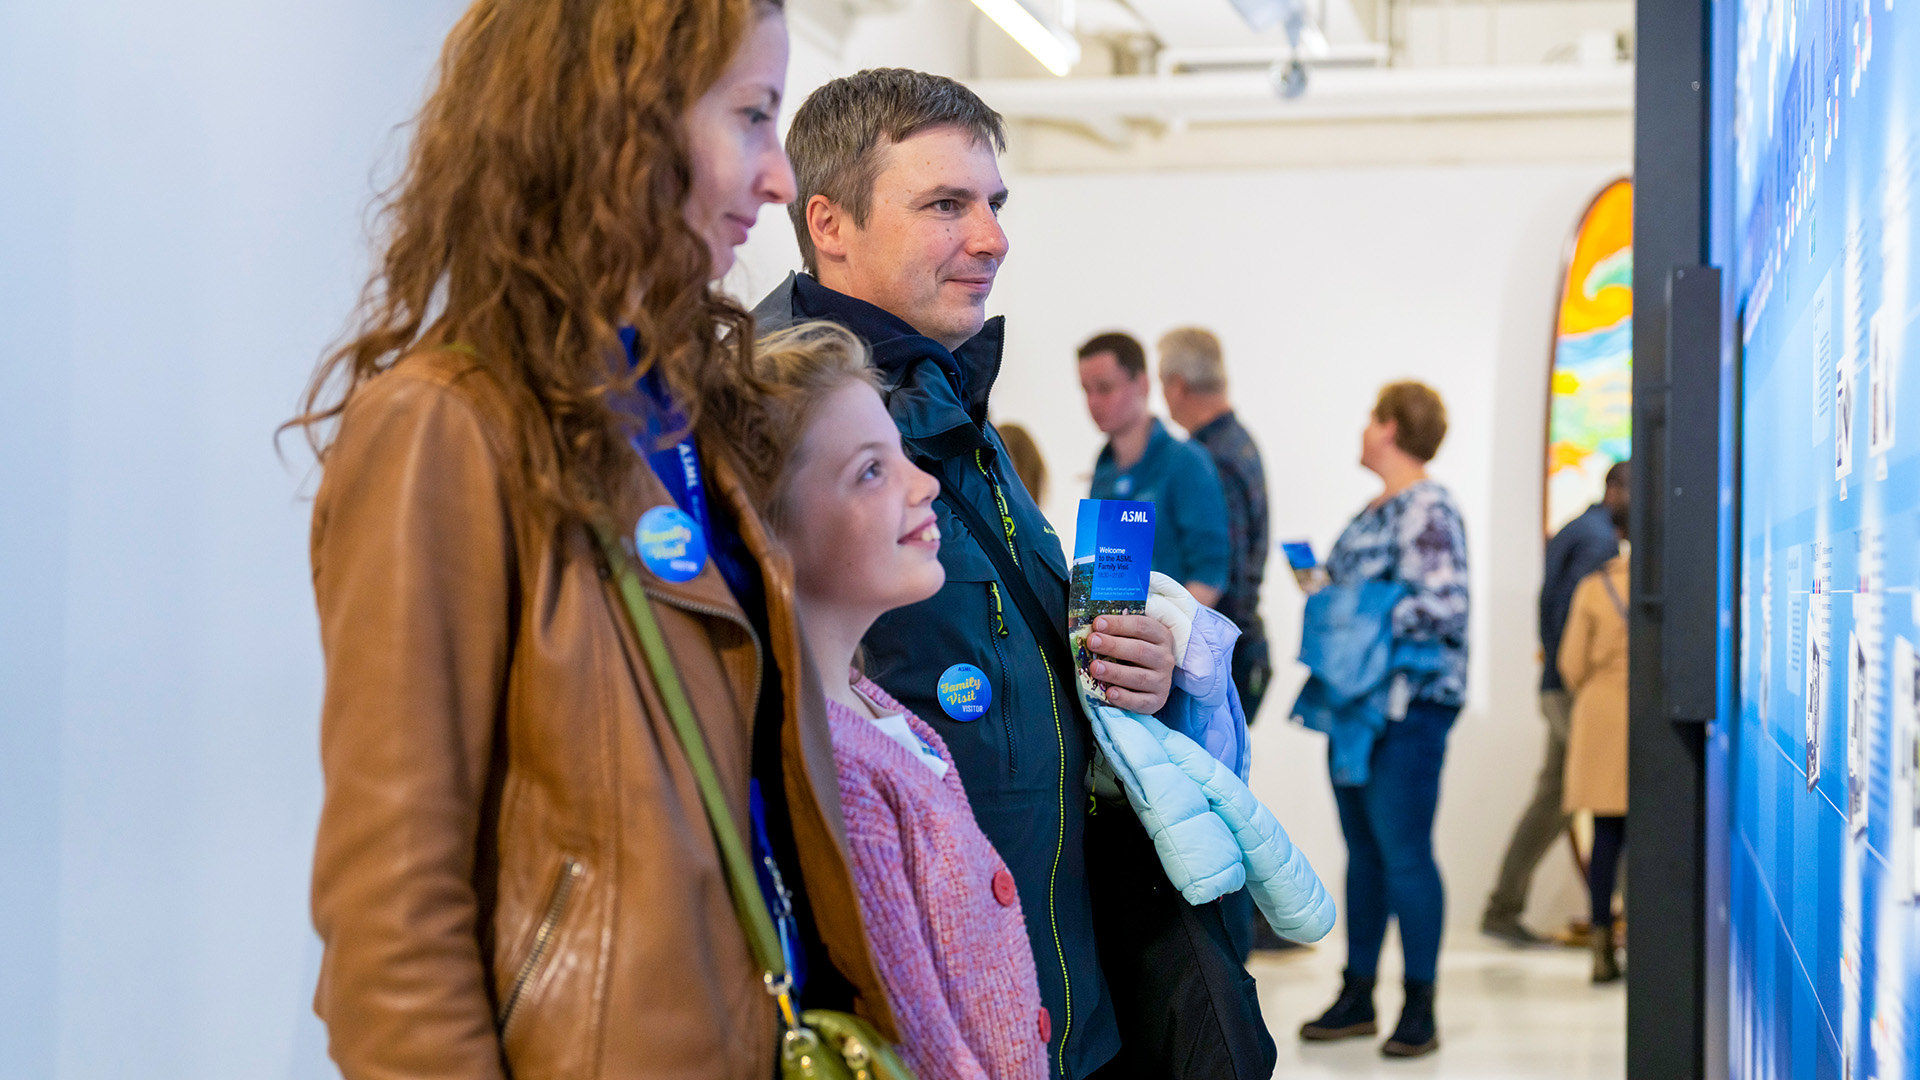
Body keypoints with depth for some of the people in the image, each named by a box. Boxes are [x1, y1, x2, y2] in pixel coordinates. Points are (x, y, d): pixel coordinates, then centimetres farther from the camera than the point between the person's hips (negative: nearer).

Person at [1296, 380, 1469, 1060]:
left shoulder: (1428, 510, -13)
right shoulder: (1376, 511, 17)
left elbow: (1441, 606, -22)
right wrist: (1324, 591, 10)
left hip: (1409, 704, -9)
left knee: (1404, 852, -6)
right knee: (1363, 850, 13)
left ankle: (1420, 1008, 2)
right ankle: (1357, 996, 20)